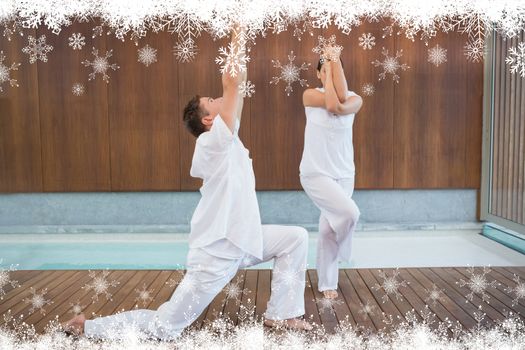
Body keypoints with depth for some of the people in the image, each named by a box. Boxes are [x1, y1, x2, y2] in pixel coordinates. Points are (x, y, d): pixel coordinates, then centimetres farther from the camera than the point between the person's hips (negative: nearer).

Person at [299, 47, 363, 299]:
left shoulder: (355, 99, 0)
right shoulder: (310, 95, -7)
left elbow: (341, 104, -22)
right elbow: (331, 103, -26)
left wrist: (336, 61, -17)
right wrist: (328, 66, -14)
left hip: (344, 174, 4)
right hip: (315, 173, -3)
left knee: (329, 228, 9)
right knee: (350, 212, -21)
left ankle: (327, 283, 26)